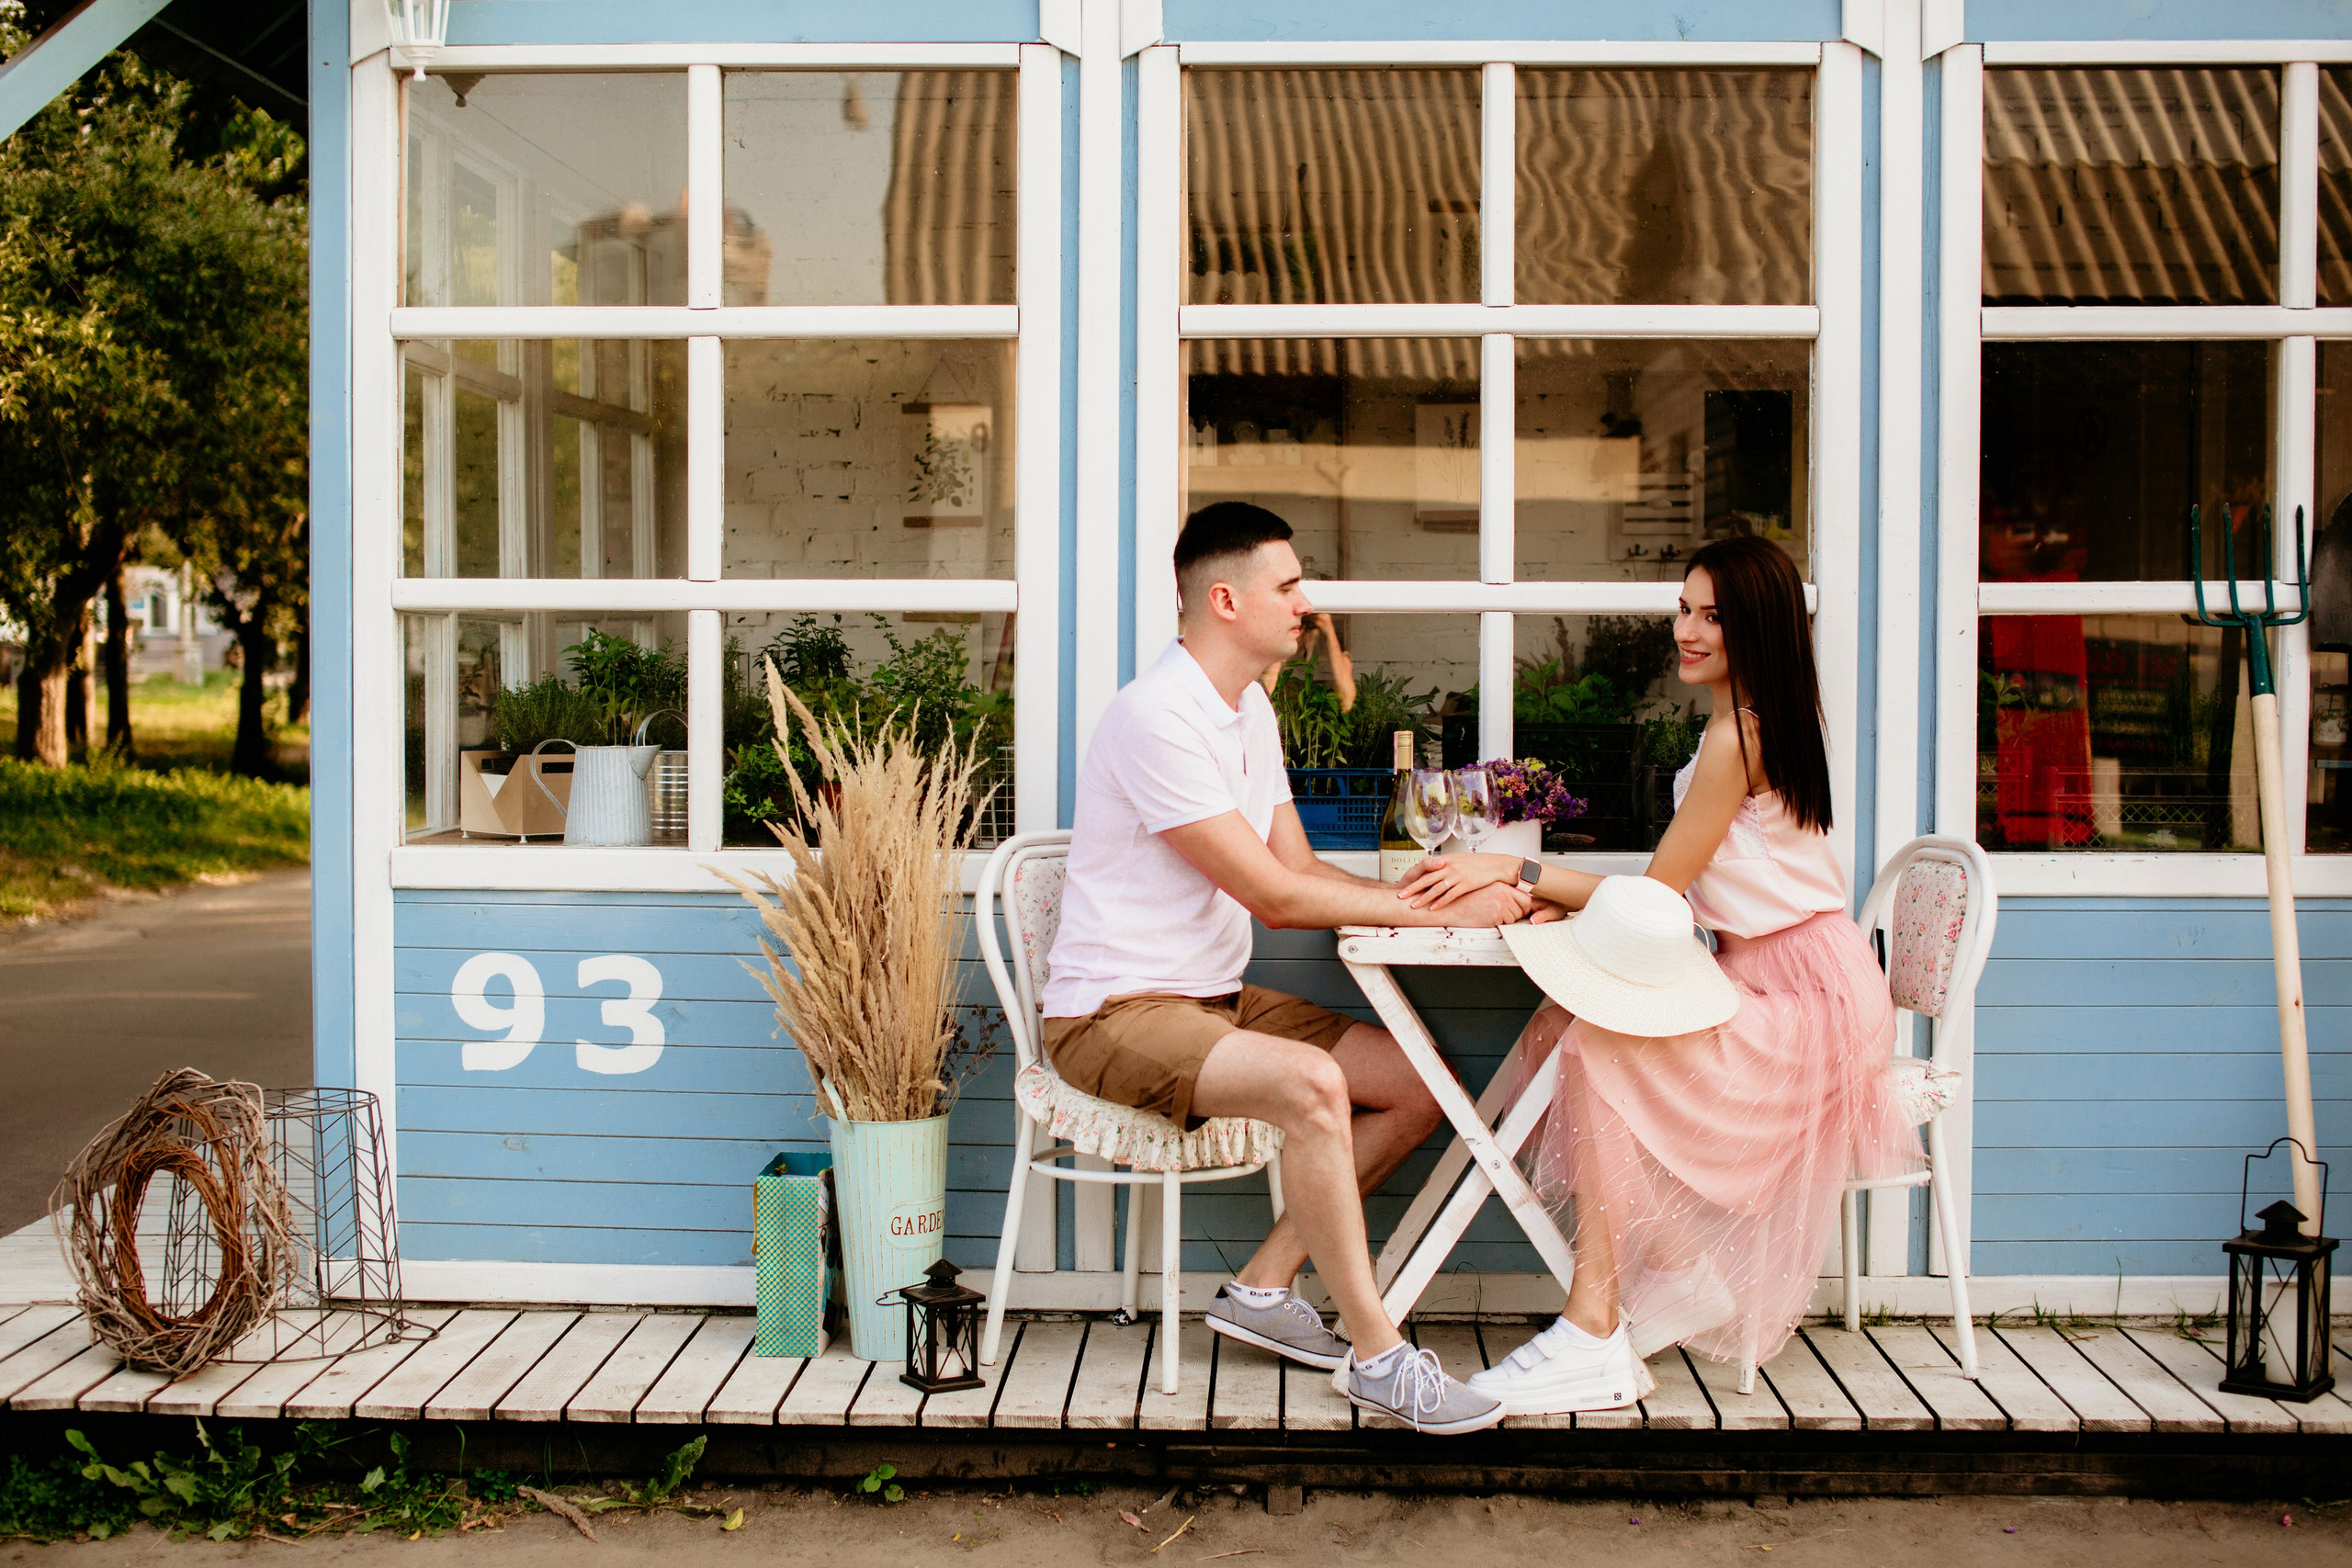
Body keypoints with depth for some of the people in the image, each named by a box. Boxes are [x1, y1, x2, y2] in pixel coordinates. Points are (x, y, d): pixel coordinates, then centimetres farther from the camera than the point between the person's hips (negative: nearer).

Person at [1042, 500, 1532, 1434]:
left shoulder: (1249, 709, 13)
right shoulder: (1158, 717, -20)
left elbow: (1299, 871, 10)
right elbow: (1272, 896, -21)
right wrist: (1442, 912, -16)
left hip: (1217, 999, 10)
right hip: (1115, 1013, -10)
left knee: (1419, 1084, 2)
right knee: (1311, 1084, -33)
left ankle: (1263, 1287, 5)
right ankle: (1376, 1355, -20)